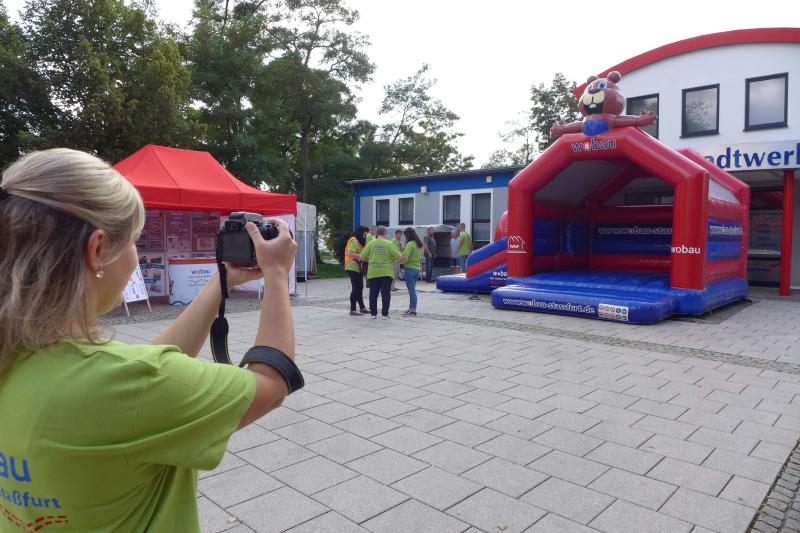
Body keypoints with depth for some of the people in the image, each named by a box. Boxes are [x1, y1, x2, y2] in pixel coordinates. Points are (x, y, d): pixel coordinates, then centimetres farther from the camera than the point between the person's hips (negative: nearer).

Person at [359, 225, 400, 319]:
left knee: (373, 294, 10)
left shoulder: (370, 243, -4)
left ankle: (373, 313, 14)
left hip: (373, 273, 1)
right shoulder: (389, 244, -7)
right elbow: (398, 256, -7)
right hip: (386, 273, -1)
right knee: (386, 293, 5)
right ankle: (384, 314, 5)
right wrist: (392, 259, 14)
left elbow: (362, 256, 0)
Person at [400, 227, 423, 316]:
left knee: (411, 290, -4)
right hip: (417, 268, 8)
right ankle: (411, 308, 25)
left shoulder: (410, 244, -16)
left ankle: (413, 310, 0)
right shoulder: (420, 244, 10)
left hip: (410, 268, -8)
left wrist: (399, 260, -4)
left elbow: (405, 257, -22)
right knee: (412, 289, 17)